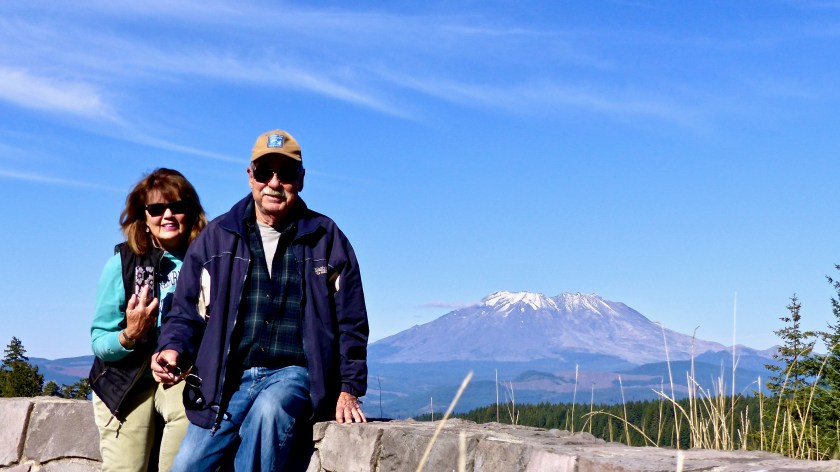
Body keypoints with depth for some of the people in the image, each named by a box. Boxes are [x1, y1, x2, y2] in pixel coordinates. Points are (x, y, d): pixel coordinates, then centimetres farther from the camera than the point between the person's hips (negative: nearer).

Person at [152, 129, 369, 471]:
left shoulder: (326, 239, 7)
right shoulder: (217, 236, 10)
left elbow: (350, 322, 9)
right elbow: (188, 311, 11)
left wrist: (349, 388, 1)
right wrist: (173, 348, -10)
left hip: (293, 373, -2)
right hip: (228, 378, 3)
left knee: (268, 410, -35)